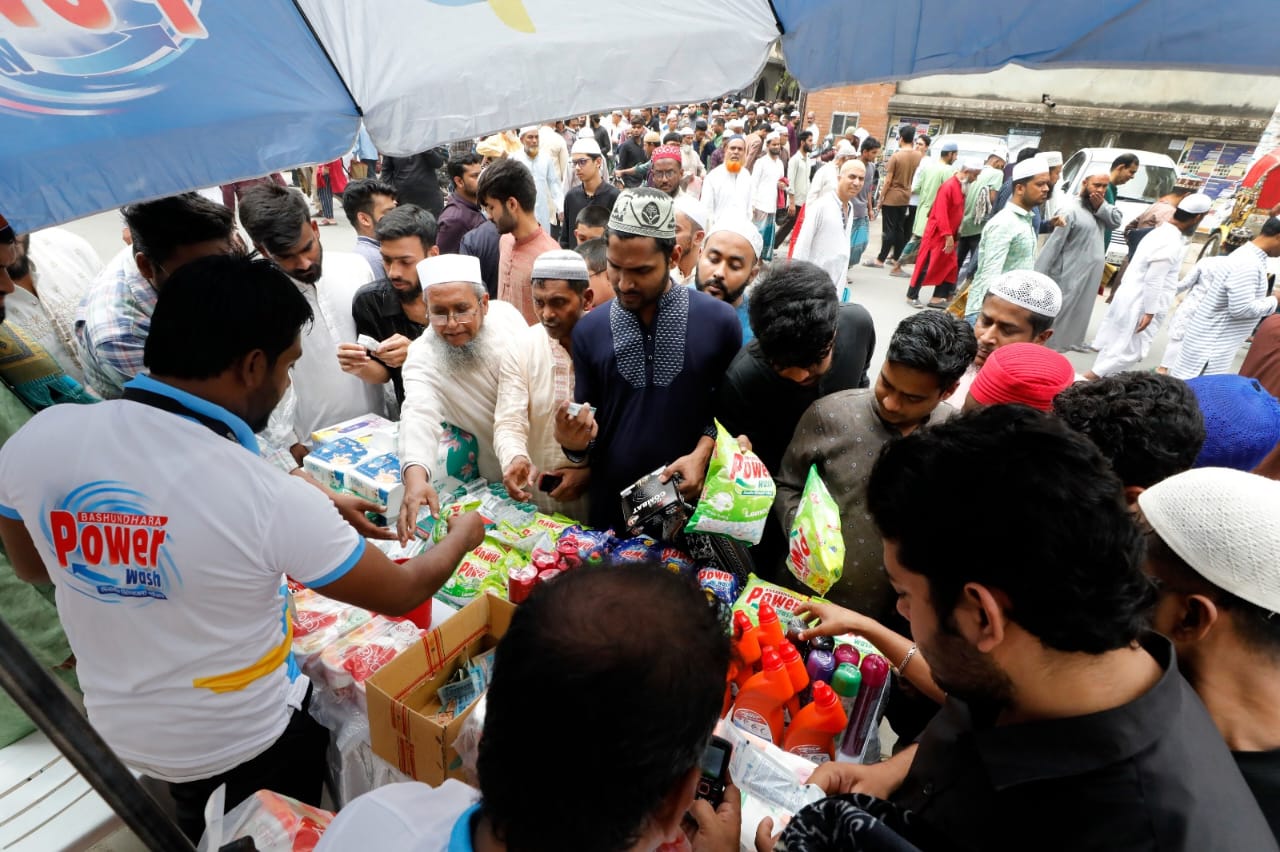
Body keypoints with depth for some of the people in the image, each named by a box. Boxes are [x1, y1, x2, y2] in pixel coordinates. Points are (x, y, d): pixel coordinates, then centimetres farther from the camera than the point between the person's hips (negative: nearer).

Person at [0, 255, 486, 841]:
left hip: (118, 729, 4)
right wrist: (464, 533, 1)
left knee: (191, 821, 36)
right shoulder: (274, 499, -34)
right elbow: (402, 593, -19)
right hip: (249, 742, -4)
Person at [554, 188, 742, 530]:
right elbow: (588, 430, 3)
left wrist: (703, 452, -13)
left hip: (692, 501, -1)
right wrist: (574, 442, -17)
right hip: (612, 503, 2)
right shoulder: (588, 330, -3)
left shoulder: (719, 320, -9)